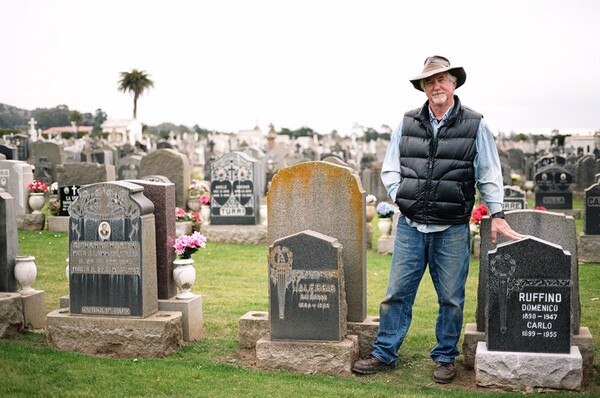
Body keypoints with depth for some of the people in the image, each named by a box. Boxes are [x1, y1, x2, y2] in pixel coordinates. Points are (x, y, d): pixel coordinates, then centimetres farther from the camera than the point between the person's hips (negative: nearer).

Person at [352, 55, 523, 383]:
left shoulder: (474, 125, 2)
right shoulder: (407, 123, 6)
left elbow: (489, 175, 5)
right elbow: (389, 169, 13)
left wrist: (497, 214, -2)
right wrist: (402, 198, 0)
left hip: (453, 231, -1)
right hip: (410, 227, 2)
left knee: (451, 298, 8)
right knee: (396, 293, 6)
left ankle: (445, 359, 24)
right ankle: (384, 354, 19)